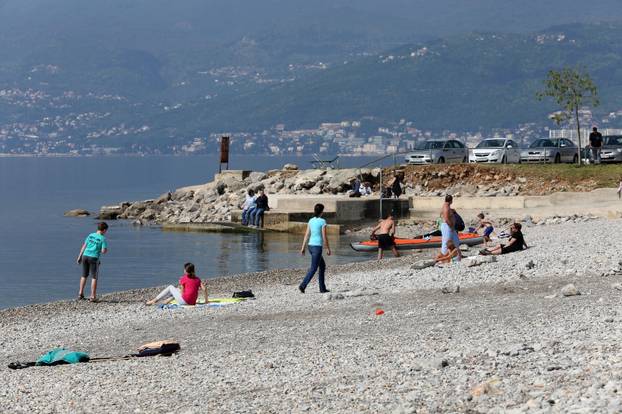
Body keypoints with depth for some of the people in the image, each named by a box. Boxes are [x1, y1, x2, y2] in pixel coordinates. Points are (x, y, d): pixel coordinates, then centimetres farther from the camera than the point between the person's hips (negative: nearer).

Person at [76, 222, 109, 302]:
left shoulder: (90, 235, 9)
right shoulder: (103, 239, -5)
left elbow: (84, 246, 9)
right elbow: (103, 251, -12)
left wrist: (79, 257, 13)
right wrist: (106, 250, 12)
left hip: (85, 256, 5)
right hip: (94, 258, -5)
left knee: (84, 276, 18)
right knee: (94, 277, 3)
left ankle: (80, 293, 22)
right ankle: (93, 297, 1)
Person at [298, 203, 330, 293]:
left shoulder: (311, 221, 7)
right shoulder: (322, 221, -12)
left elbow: (306, 235, 6)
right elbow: (324, 237, -12)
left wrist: (303, 248, 7)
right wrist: (328, 249, -4)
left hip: (311, 246, 8)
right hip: (317, 246, -8)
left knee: (322, 265, 19)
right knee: (313, 268, -7)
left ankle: (322, 288, 18)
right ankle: (303, 285, -20)